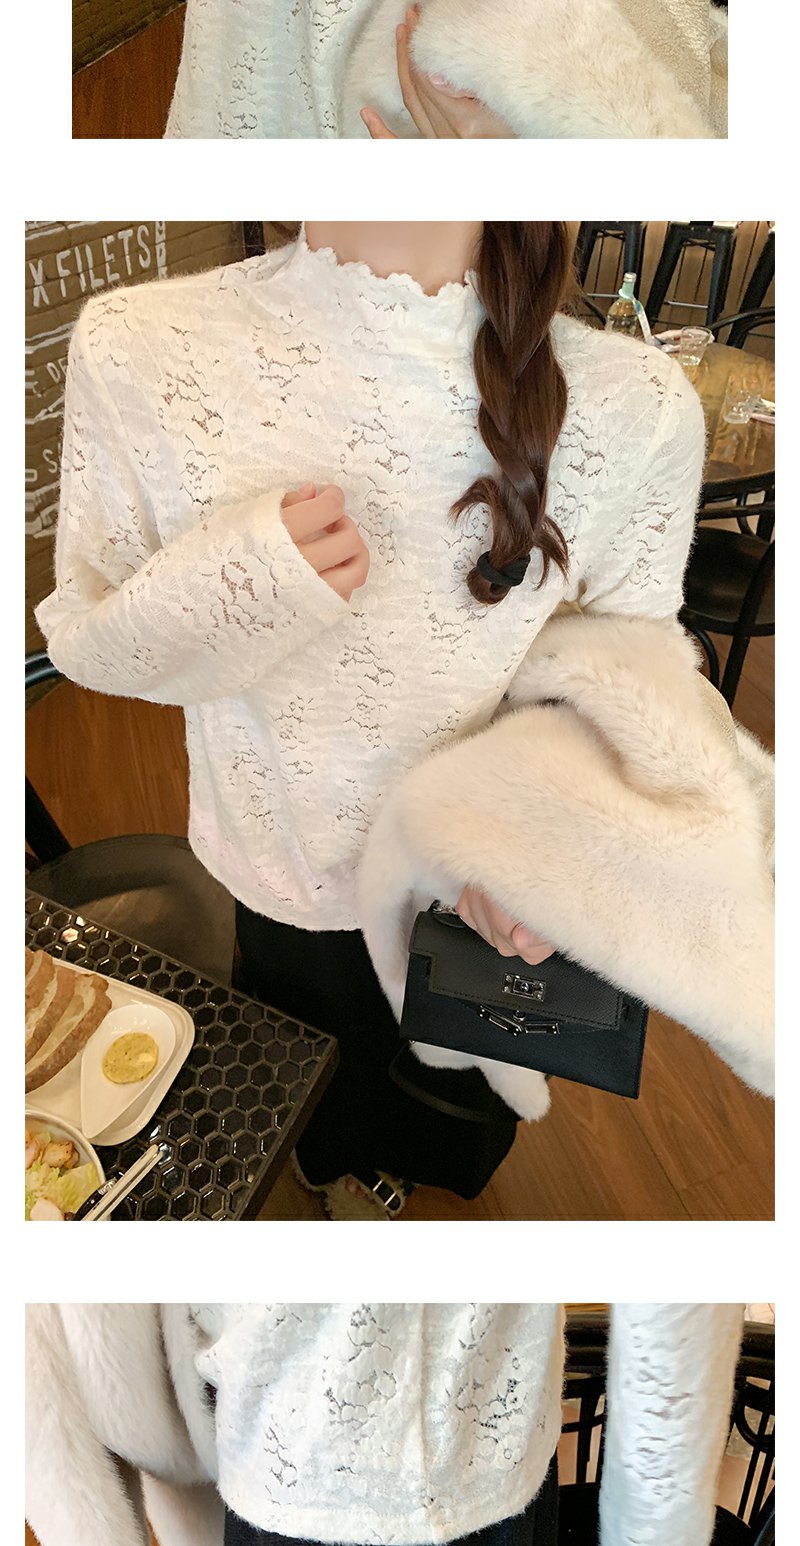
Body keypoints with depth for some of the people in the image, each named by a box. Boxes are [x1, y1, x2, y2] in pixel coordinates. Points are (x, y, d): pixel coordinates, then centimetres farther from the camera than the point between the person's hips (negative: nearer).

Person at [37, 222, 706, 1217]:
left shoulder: (636, 404, -22)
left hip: (494, 904, 2)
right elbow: (80, 639, -11)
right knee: (319, 1097, 30)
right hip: (289, 880, 0)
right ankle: (340, 1166, 70)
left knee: (466, 1115, 32)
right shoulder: (141, 350, -22)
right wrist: (226, 592, -34)